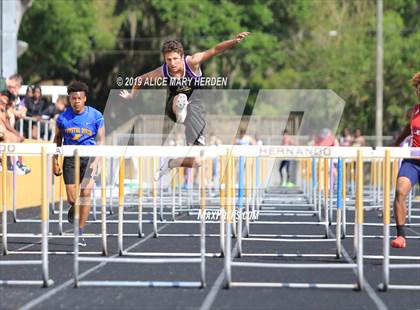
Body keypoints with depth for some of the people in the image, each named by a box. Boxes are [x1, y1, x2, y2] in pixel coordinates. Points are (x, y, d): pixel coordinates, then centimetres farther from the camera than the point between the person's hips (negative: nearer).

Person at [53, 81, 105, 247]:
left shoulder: (96, 116, -4)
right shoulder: (63, 118, 0)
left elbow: (101, 141, -2)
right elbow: (57, 139, 13)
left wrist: (96, 161, -14)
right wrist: (55, 162, 9)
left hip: (89, 157, -1)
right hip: (70, 158, 1)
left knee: (85, 193, -13)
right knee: (72, 199, -6)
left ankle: (80, 232, -3)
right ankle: (73, 208, 33)